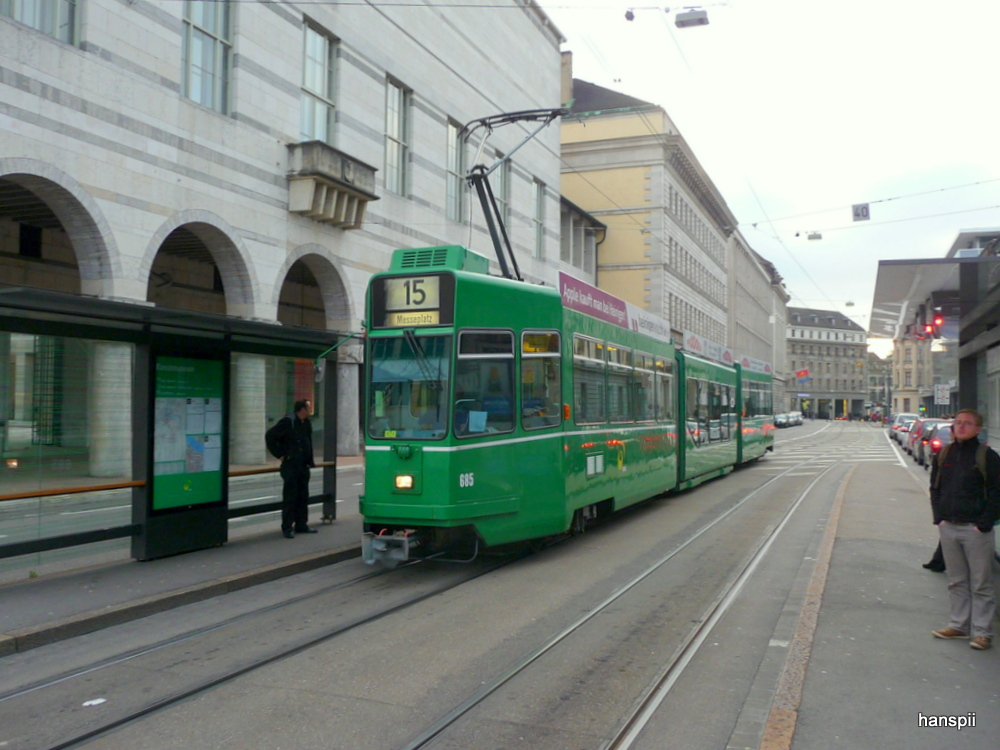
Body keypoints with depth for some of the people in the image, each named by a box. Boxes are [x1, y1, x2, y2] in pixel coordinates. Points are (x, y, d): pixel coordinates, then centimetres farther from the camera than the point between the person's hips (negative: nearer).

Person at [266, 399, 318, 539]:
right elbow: (270, 436, -13)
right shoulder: (287, 422, -14)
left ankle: (301, 525, 20)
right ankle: (287, 528, 2)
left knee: (303, 496, 11)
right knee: (290, 497, -4)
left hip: (303, 466, 8)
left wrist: (310, 461, 13)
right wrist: (280, 455, -12)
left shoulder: (307, 424, 10)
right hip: (290, 466, -8)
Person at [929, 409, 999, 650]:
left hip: (975, 529, -5)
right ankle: (959, 625, 22)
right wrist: (939, 518, 4)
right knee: (956, 581, 13)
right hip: (948, 528, 5)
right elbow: (935, 488, 15)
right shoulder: (943, 456, 9)